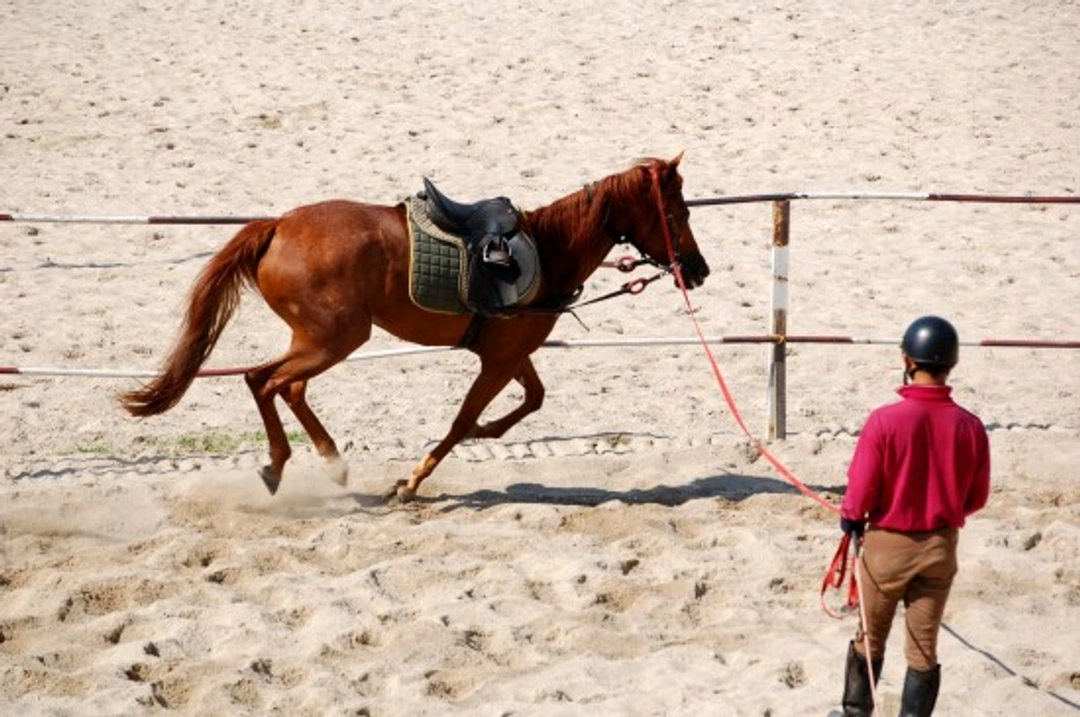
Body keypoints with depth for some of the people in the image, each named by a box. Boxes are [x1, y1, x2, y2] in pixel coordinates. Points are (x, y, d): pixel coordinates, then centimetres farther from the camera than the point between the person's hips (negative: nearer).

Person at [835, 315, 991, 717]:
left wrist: (851, 521, 6)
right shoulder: (970, 427, -12)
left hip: (887, 544, -2)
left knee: (869, 639, 18)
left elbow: (861, 492, -16)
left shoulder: (885, 420, -22)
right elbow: (976, 499, -1)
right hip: (940, 547, 2)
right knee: (923, 649, 11)